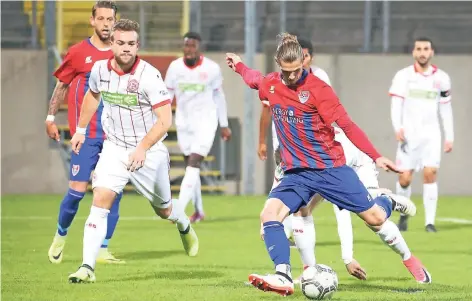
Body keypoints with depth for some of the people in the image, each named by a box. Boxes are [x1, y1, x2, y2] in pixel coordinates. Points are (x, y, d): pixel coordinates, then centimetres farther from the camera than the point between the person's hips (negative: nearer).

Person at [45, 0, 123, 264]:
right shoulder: (78, 52, -1)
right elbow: (62, 85, 8)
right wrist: (51, 117, 6)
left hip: (115, 136, 3)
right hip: (86, 134, -3)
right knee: (78, 190, -7)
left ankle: (103, 249, 5)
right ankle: (61, 235, 19)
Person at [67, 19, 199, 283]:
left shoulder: (149, 76, -21)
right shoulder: (100, 69, -5)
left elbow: (165, 120, -19)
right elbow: (92, 96, 19)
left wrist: (142, 148, -25)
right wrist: (81, 129, 24)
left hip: (149, 151, -3)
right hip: (114, 148, 3)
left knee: (163, 209, 16)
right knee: (101, 201, -17)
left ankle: (185, 227, 53)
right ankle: (87, 268, -21)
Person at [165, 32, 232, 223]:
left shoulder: (212, 69, -7)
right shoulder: (175, 67, -2)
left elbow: (219, 96, 4)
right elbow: (167, 96, 3)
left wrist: (224, 125, 8)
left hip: (205, 122, -3)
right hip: (183, 123, 3)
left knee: (193, 163, -16)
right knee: (191, 165, 9)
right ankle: (199, 211, 23)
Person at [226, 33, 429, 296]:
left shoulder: (317, 88, -14)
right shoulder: (270, 85, 1)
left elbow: (347, 125, -14)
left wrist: (376, 157, -20)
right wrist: (238, 65, 40)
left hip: (331, 168, -4)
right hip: (297, 173, 4)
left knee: (376, 218, -2)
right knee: (269, 214, -21)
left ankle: (388, 203, 36)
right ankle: (284, 277, -26)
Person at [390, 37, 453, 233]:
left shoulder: (441, 78, 7)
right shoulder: (403, 76, 0)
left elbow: (446, 110, 13)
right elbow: (396, 105, -6)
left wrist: (449, 137, 10)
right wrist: (397, 127, -22)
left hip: (431, 134, 1)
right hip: (408, 134, -1)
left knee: (430, 174, -14)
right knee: (404, 178, -4)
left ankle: (430, 221, -11)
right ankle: (404, 215, 22)